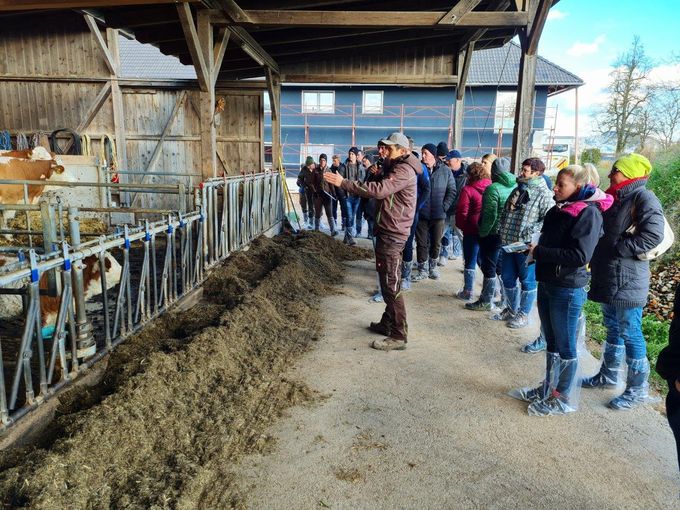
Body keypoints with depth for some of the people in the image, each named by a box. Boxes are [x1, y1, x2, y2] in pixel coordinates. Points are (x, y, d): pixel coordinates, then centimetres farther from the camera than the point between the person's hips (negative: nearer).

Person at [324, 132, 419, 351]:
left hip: (393, 233, -11)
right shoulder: (394, 166, 18)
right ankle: (388, 323, 33)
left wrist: (344, 183, -32)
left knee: (391, 284, -8)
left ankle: (398, 336, -2)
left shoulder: (404, 171, -17)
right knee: (387, 280, 19)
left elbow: (379, 190, -31)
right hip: (387, 230, 11)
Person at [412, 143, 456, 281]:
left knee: (436, 243, 13)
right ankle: (423, 270, 18)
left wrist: (444, 207, -7)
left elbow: (452, 191, 1)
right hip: (421, 214, -1)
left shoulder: (445, 170, -2)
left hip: (438, 214, 1)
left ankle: (433, 267, 31)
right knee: (421, 243, 5)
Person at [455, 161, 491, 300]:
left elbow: (462, 211, -12)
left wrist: (461, 226, 3)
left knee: (470, 261, 4)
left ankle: (468, 291, 10)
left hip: (472, 231, -5)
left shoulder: (468, 189, -11)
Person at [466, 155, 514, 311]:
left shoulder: (493, 188, -17)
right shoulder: (515, 186, 3)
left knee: (489, 267, 3)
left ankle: (486, 301, 11)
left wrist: (482, 232, -10)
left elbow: (490, 215, -20)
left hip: (493, 234, -7)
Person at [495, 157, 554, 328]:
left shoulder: (544, 194, -11)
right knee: (507, 277, 16)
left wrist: (530, 231, -23)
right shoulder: (518, 190, 14)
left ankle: (523, 314, 19)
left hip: (527, 246, -8)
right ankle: (512, 309, 33)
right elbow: (505, 212, 23)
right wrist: (502, 230, 13)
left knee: (527, 281, 6)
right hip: (509, 243, 8)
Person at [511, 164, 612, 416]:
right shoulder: (560, 208, 9)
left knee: (565, 347, 6)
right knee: (551, 342, 19)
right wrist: (533, 248, 0)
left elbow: (580, 256, -24)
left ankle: (564, 398, 21)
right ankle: (549, 387, 34)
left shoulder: (588, 213, -16)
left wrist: (539, 252, -19)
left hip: (568, 289, -8)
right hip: (547, 284, 8)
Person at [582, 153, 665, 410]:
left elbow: (653, 236, -23)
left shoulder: (644, 198, -13)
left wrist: (617, 248, -18)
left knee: (629, 333, 0)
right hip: (606, 277, 9)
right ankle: (608, 376, 33)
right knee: (613, 328, 19)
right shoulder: (615, 197, 13)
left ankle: (638, 389, 14)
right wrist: (597, 257, 7)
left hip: (626, 280, -9)